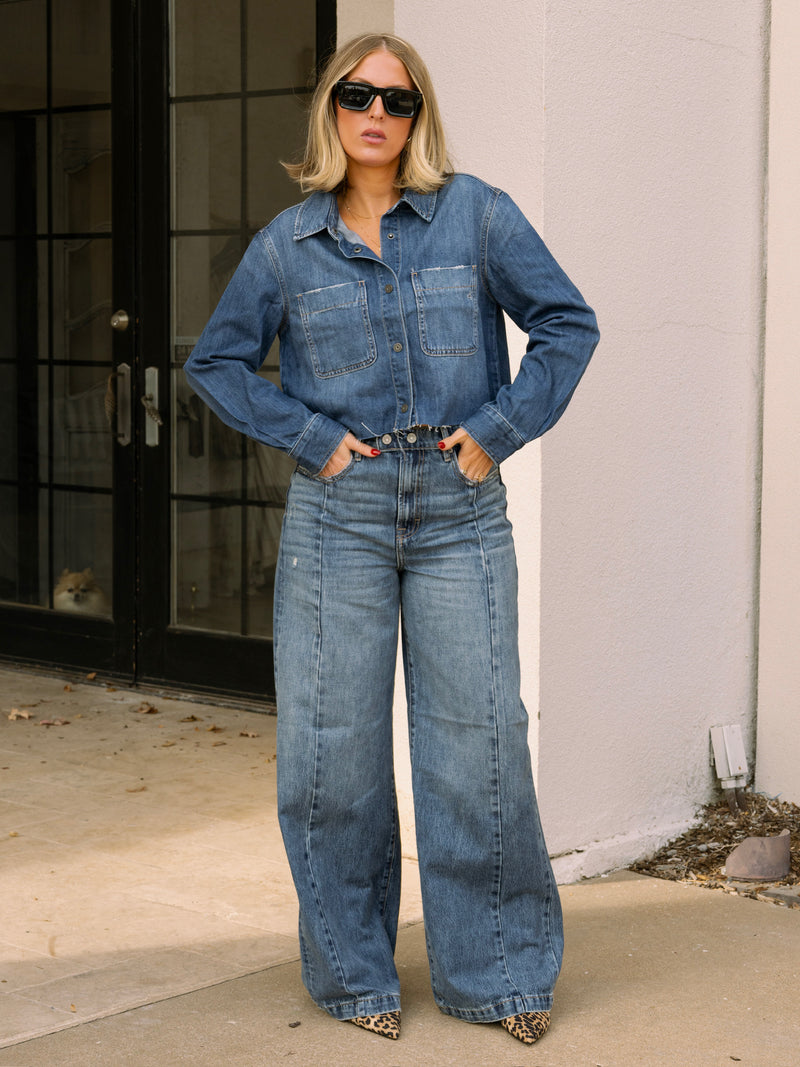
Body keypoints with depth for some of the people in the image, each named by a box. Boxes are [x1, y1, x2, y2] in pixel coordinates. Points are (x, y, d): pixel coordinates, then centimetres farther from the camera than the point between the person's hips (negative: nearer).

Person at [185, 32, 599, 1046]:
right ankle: (353, 973, 19)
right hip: (338, 515, 1)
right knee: (334, 749, 2)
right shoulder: (289, 243, 5)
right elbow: (216, 362, 13)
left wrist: (498, 430, -4)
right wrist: (310, 437, 1)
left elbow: (568, 324, 5)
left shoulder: (475, 215, 1)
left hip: (461, 512, -1)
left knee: (478, 737, 0)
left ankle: (496, 971, 17)